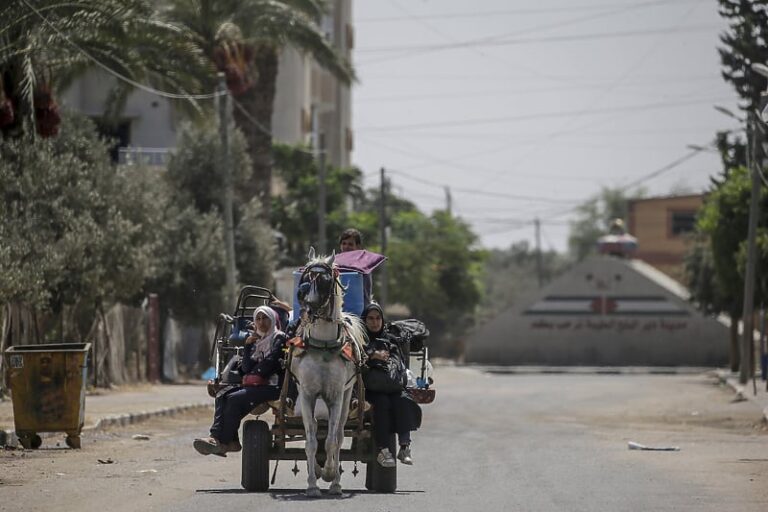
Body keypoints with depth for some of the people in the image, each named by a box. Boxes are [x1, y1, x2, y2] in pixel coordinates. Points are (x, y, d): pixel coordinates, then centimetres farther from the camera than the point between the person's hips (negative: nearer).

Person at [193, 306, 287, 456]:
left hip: (273, 386, -8)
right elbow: (247, 368, 10)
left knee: (235, 399, -25)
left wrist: (253, 376, -2)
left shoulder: (279, 338, 2)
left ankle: (223, 441, -24)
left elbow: (270, 362, -10)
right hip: (256, 385, 8)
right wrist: (248, 345, 0)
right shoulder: (257, 341, 22)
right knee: (222, 397, -14)